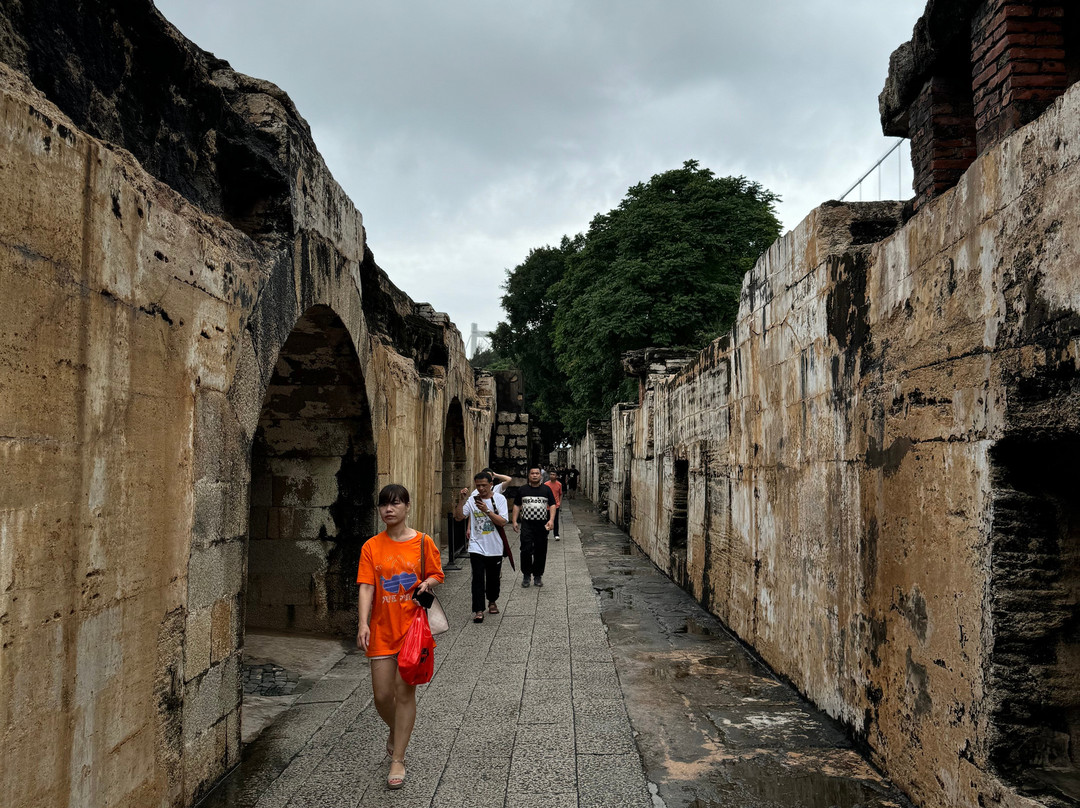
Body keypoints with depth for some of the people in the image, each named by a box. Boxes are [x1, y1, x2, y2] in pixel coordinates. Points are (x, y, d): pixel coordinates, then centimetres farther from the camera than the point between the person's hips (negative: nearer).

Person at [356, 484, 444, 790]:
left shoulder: (423, 542, -2)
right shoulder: (371, 547, 0)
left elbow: (436, 574, 8)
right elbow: (366, 587, -7)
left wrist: (427, 583, -15)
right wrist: (363, 623, -18)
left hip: (412, 626, -2)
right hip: (382, 629, 2)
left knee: (404, 691, 0)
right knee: (382, 695, 6)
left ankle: (398, 760, 13)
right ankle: (395, 733, 39)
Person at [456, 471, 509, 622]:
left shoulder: (499, 499, -4)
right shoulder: (472, 499, 0)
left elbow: (503, 521, -14)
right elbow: (459, 517, -5)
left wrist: (487, 510, -24)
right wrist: (461, 501, -18)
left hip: (494, 547, 0)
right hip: (477, 546, 0)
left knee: (494, 577, 14)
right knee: (478, 578, -7)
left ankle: (492, 602, 37)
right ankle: (478, 610, -5)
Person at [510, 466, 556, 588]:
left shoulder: (546, 489, 8)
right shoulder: (522, 489, 9)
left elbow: (552, 505, 5)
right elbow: (517, 505, 12)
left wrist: (551, 520, -8)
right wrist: (514, 521, 3)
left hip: (542, 525, 1)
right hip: (526, 524, -1)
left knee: (540, 551, 4)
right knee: (526, 550, -8)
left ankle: (538, 576, 15)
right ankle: (526, 575, 5)